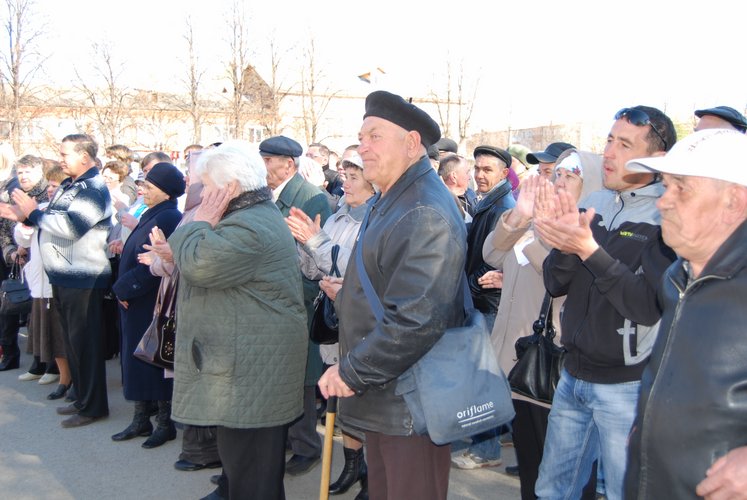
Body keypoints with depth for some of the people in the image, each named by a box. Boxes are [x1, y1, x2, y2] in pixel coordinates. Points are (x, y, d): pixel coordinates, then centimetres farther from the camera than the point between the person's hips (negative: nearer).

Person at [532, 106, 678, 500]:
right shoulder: (592, 204, 4)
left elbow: (649, 306, -22)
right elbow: (555, 285, 2)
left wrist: (588, 249, -30)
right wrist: (564, 243, -18)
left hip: (628, 384, -5)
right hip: (573, 375, 6)